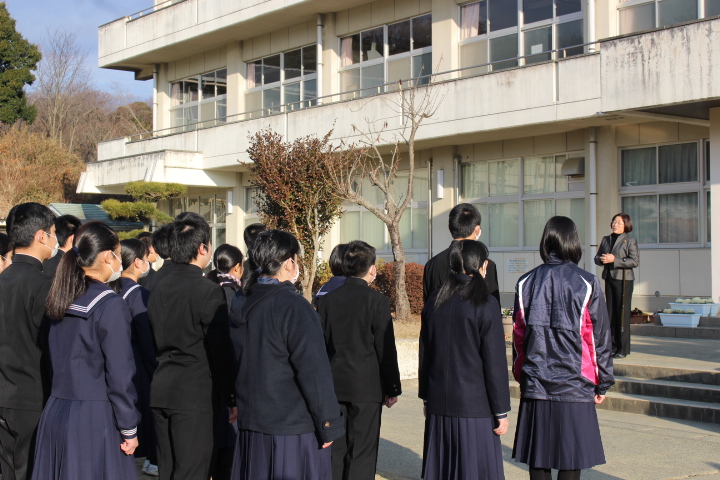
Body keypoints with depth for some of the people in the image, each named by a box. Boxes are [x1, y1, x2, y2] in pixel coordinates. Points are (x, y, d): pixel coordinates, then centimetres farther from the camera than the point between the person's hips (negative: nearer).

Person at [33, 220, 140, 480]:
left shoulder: (60, 300, 7)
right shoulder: (110, 305, -14)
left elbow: (57, 359, 12)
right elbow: (120, 373, -14)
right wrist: (129, 429, -8)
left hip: (54, 413, 7)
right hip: (94, 419, -7)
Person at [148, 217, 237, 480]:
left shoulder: (159, 288, 9)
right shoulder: (209, 291, -13)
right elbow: (221, 349, -12)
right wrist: (232, 398, -7)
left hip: (160, 391, 7)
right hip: (195, 394, -7)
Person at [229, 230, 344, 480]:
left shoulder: (239, 305, 7)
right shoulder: (294, 306, -16)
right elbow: (314, 372, -17)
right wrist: (329, 426, -11)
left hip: (250, 425, 8)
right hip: (293, 431, -8)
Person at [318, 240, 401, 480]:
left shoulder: (328, 299, 5)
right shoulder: (377, 300, -8)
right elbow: (386, 349, -7)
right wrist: (392, 389, 2)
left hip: (334, 386, 4)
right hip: (366, 387, -4)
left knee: (334, 450, 11)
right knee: (361, 454, 0)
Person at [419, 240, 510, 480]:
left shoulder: (434, 302, 5)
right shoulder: (486, 304, -11)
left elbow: (425, 354, 11)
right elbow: (495, 362, -10)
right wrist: (501, 411, -4)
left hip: (439, 404, 6)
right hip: (474, 406, -5)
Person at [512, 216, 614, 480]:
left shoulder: (526, 282, 3)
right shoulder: (587, 283, -5)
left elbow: (518, 335, 9)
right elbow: (599, 337, -1)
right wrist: (603, 382, 8)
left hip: (535, 386, 3)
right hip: (574, 386, -3)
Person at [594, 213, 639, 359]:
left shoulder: (630, 241, -4)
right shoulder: (606, 239, 14)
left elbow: (635, 261, -14)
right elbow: (597, 258, 15)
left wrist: (614, 260, -19)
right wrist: (602, 259, -9)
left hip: (623, 279, -6)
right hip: (609, 278, 6)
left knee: (623, 313, -4)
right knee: (611, 312, 8)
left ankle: (623, 349, 0)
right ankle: (613, 346, 15)